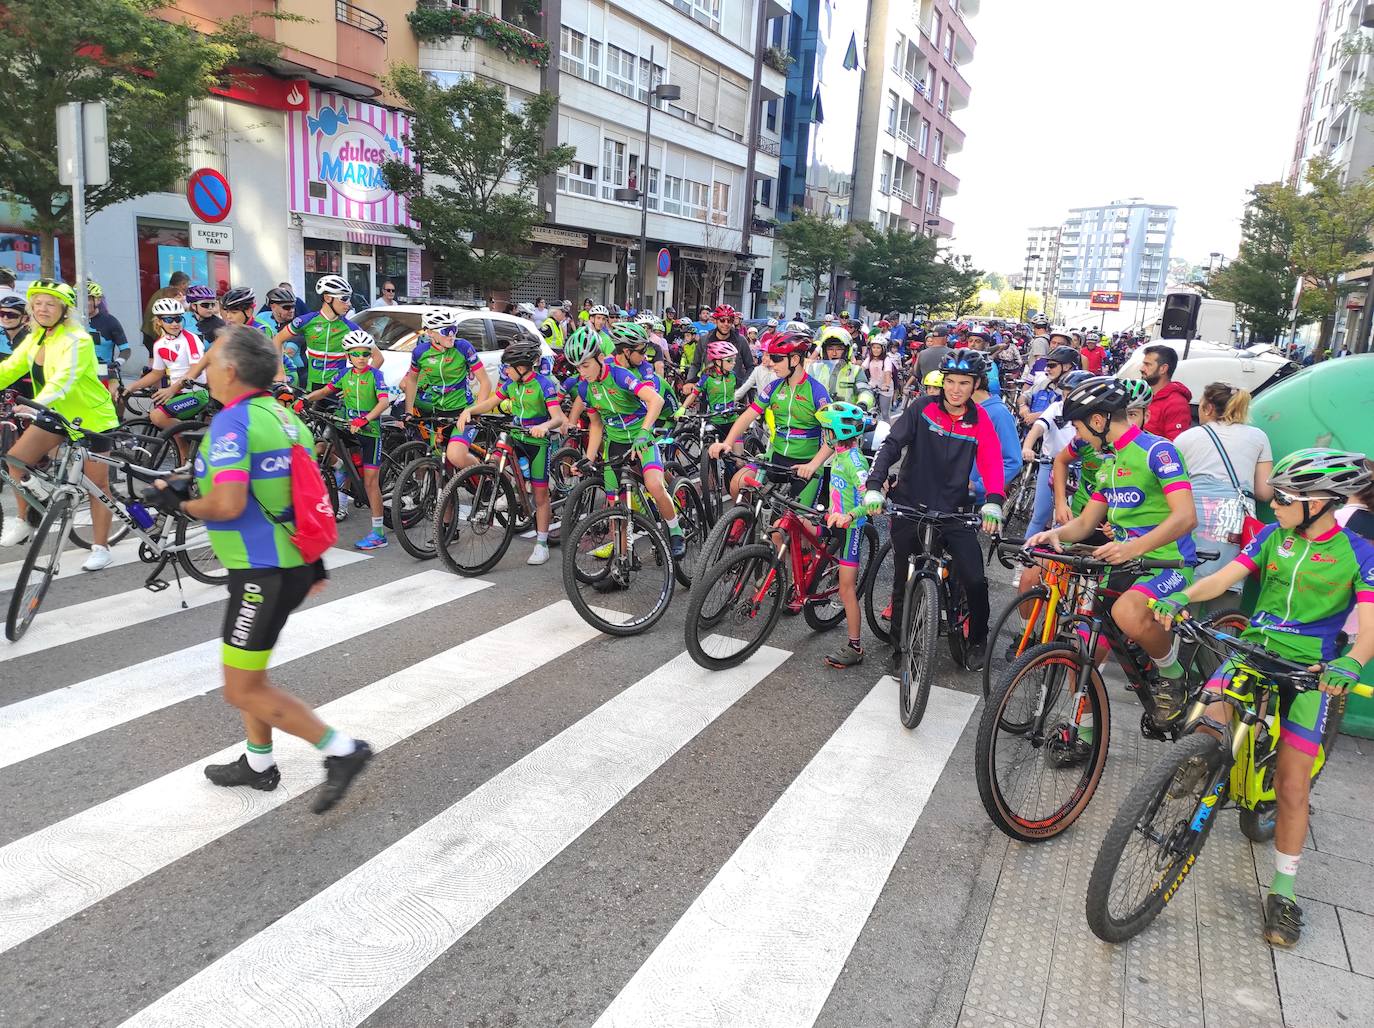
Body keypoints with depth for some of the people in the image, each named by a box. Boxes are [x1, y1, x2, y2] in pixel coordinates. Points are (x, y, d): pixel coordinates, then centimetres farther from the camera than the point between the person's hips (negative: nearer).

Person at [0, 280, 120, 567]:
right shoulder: (34, 339, 5)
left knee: (97, 484, -1)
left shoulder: (77, 340, -19)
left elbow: (65, 377, -34)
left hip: (91, 417, -7)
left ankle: (101, 549, 7)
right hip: (57, 414, 7)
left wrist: (37, 404, -48)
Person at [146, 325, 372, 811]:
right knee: (248, 672, 24)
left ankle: (341, 749, 2)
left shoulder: (232, 421, -17)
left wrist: (180, 503, -8)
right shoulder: (283, 416, 11)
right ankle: (259, 763, 36)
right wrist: (314, 560, 23)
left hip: (263, 572, -10)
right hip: (292, 562, 10)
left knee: (243, 690, 0)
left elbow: (228, 503, -28)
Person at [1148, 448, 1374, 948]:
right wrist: (1181, 597, -24)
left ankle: (1283, 890, 11)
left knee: (1292, 784, -4)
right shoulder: (1273, 536, 4)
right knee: (1206, 719, -24)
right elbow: (1224, 577, -4)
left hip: (1310, 668, -3)